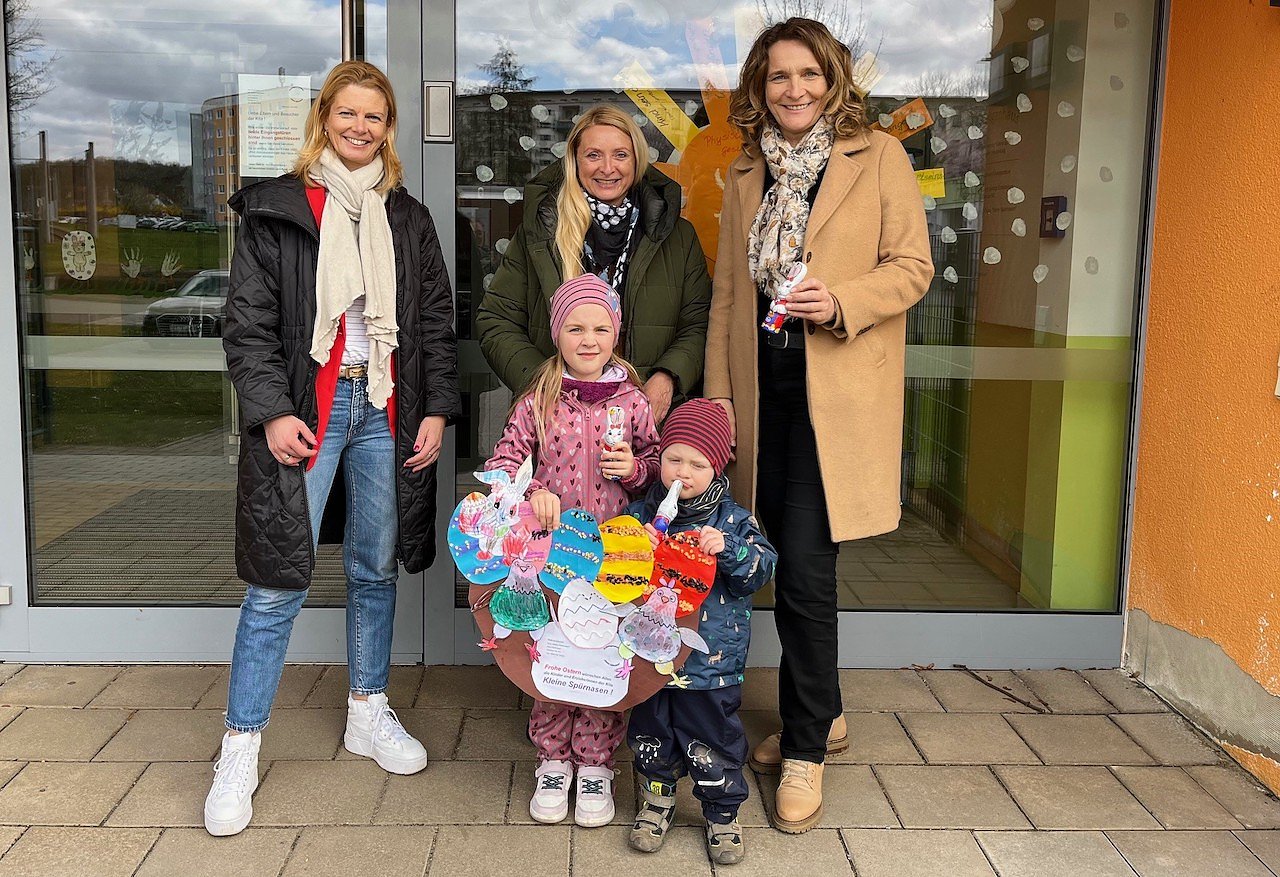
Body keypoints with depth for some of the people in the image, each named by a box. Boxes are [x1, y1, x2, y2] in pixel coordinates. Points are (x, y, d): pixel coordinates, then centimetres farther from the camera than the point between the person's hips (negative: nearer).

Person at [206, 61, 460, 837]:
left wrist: (437, 408, 3)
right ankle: (241, 751, 7)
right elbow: (249, 321, -2)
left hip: (387, 409, 4)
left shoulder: (408, 218, 12)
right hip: (306, 410, -3)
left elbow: (436, 322, 12)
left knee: (376, 569, 11)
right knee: (279, 582, -4)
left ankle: (368, 714, 28)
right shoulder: (276, 208, 2)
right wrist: (271, 410, -12)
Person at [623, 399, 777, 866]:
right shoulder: (639, 515, -1)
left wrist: (727, 548, -25)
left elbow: (761, 570, -9)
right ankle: (657, 799, 39)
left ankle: (722, 812, 29)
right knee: (651, 734, 17)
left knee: (712, 740, 9)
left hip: (712, 661, -2)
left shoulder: (733, 520, -4)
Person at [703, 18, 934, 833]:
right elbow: (728, 291, 14)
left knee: (805, 569, -8)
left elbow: (913, 267, -2)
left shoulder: (879, 157, 0)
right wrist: (720, 392, 9)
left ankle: (806, 749, 8)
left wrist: (840, 302, -19)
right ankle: (822, 714, 30)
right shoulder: (746, 175, 14)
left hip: (839, 396, -5)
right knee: (791, 567, 11)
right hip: (765, 394, 5)